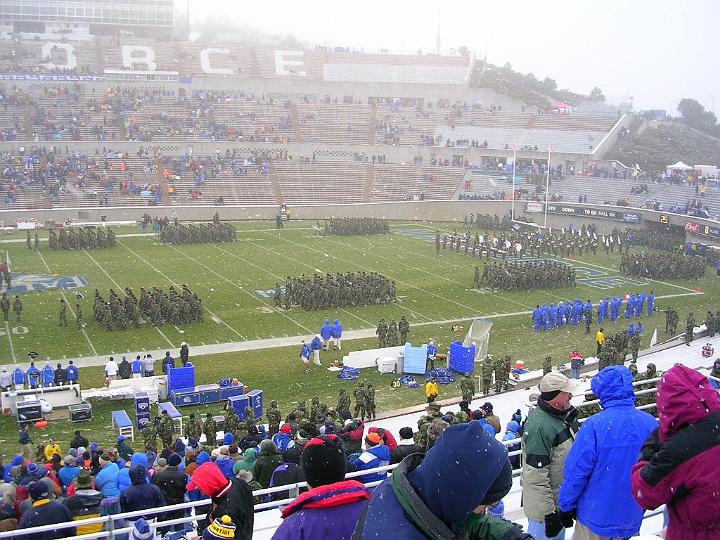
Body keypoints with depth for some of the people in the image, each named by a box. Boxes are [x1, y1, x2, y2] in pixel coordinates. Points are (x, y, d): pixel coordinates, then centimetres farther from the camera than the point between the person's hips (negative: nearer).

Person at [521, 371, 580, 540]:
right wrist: (549, 513, -26)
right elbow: (536, 478, -30)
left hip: (561, 500, 9)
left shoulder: (562, 415, 0)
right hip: (544, 507, -9)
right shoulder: (539, 426, -31)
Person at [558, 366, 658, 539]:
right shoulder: (650, 423, -10)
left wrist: (566, 505, -3)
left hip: (597, 518, -4)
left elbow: (576, 473, -19)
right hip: (632, 520, 4)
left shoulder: (594, 425, -24)